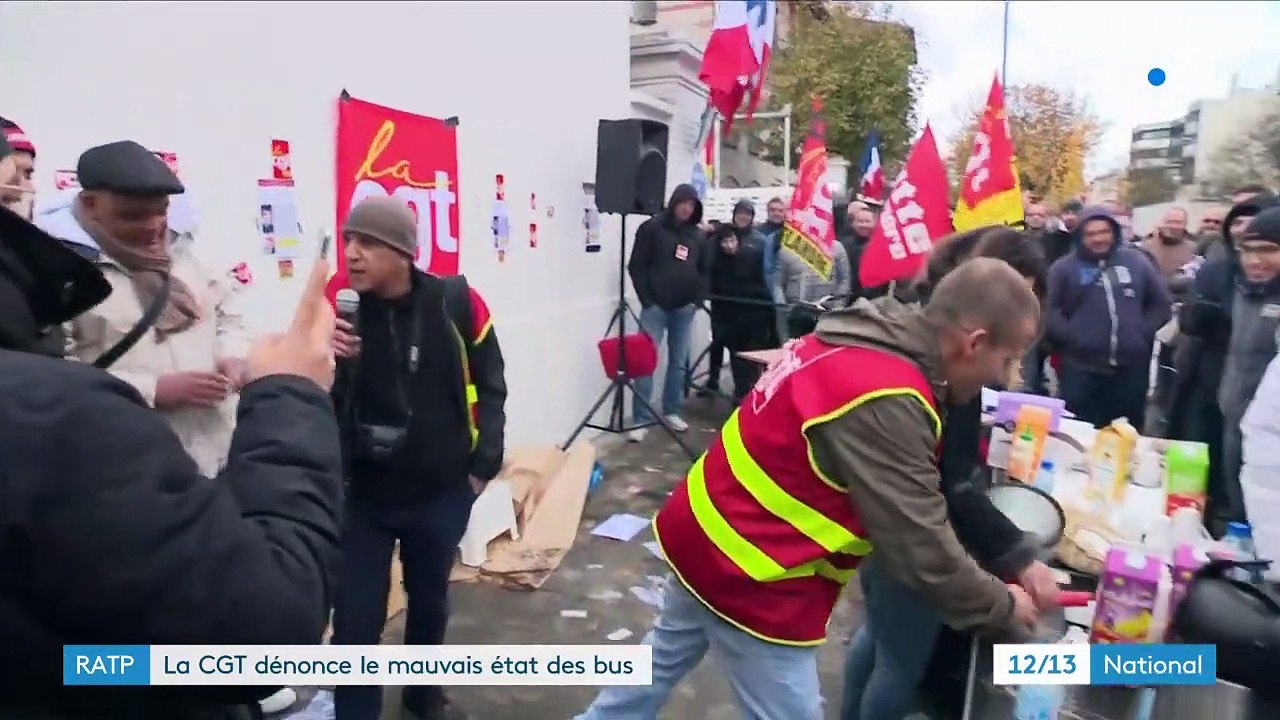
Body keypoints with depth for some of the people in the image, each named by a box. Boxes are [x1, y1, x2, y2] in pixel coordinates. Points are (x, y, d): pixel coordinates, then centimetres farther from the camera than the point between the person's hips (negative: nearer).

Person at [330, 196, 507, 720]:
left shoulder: (456, 302, -11)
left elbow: (489, 385, -1)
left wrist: (483, 464, -2)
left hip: (441, 491, 1)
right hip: (361, 494, -1)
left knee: (430, 601, 22)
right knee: (356, 622, 1)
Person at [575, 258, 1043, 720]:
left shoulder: (855, 346, 1)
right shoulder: (886, 401, -28)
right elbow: (921, 547, -22)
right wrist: (1002, 606, -4)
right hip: (747, 569, -9)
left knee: (666, 655, 29)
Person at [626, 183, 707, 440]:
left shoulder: (697, 236, 11)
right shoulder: (651, 228, -1)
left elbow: (704, 271, 16)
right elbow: (636, 266, -4)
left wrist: (697, 299, 1)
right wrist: (647, 300, -10)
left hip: (684, 308, 4)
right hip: (655, 306, -4)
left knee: (679, 362, 8)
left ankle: (672, 412, 21)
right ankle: (641, 419, -3)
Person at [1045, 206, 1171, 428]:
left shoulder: (1137, 261, 11)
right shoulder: (1064, 267, 2)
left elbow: (1162, 303, 15)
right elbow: (1048, 310, -5)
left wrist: (1145, 332, 3)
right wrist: (1070, 337, -14)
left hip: (1131, 368, 3)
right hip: (1081, 369, -3)